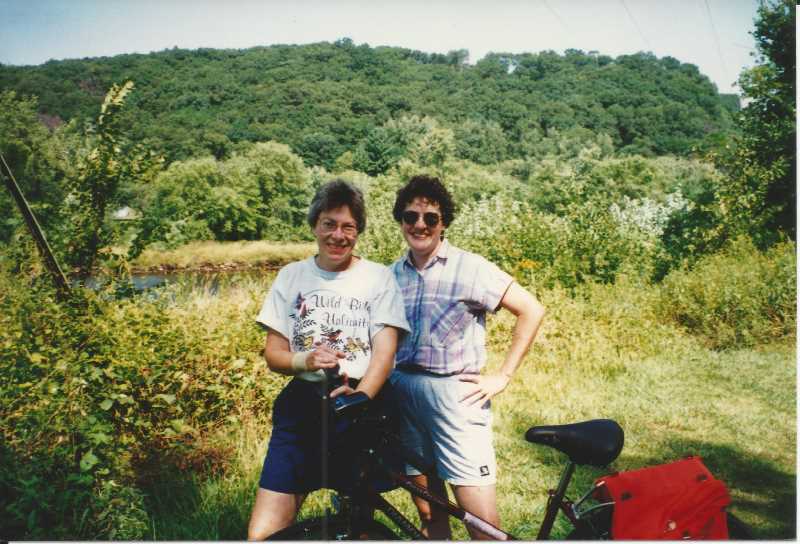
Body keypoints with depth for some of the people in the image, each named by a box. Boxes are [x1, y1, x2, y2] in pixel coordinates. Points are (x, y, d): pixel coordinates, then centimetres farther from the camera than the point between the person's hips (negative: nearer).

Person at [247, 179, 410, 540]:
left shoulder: (378, 277, 2)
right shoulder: (291, 276, 8)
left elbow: (385, 353, -6)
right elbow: (273, 354, 8)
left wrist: (357, 398, -25)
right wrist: (305, 360, -15)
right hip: (302, 407, 2)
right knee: (264, 533, -4)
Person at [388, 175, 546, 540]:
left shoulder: (469, 267, -5)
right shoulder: (392, 274, 8)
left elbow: (532, 310, -6)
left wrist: (502, 377, -8)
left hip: (455, 396, -4)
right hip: (402, 394, 4)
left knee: (483, 522, -4)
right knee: (428, 513, 14)